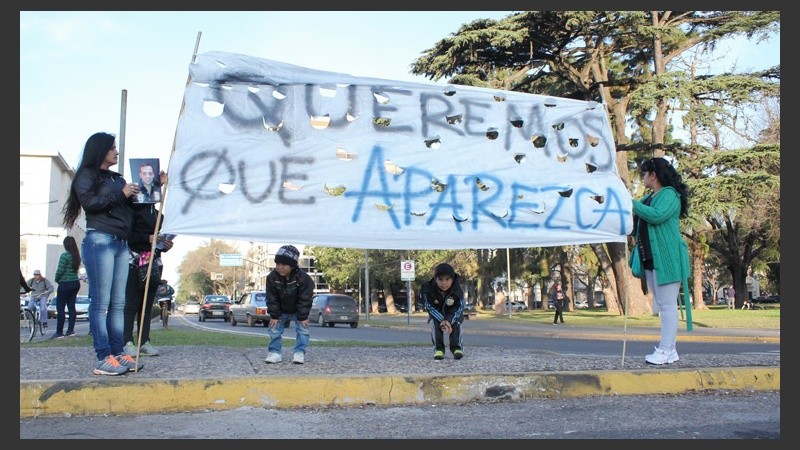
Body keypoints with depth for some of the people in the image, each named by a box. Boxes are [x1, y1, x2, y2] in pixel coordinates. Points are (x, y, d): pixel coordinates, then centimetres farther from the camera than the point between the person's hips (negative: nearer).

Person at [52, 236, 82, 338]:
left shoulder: (64, 255, -14)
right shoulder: (77, 256, 6)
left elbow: (60, 270, -15)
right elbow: (76, 269, 8)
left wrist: (56, 279, 4)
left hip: (65, 284, -7)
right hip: (76, 283, 7)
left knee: (60, 308, 0)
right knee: (71, 307, 9)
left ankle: (59, 332, 1)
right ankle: (70, 330, 8)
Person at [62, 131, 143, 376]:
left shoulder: (118, 179, 23)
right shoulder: (86, 176, 4)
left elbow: (131, 207, 26)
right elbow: (89, 202, -12)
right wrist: (121, 194, -9)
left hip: (122, 244, 7)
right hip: (99, 241, -7)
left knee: (118, 303, 3)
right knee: (101, 302, -9)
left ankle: (119, 353, 4)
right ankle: (103, 358, -11)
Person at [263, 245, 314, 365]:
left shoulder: (303, 278, -29)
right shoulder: (272, 277, -21)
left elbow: (304, 299, -23)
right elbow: (272, 299, -14)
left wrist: (303, 317, -22)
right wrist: (274, 315, -16)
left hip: (298, 311, -2)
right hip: (280, 311, 2)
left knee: (303, 328, -11)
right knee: (274, 328, -2)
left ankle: (299, 353, -2)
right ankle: (275, 353, 7)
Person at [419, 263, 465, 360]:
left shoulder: (457, 290, -33)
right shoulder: (429, 289, -33)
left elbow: (459, 307, -23)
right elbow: (429, 306, -26)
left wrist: (449, 320, -37)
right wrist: (442, 320, -36)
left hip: (453, 312, 0)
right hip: (436, 310, 0)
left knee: (456, 324, -20)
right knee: (436, 325, -21)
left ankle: (457, 348, -9)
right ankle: (438, 349, -13)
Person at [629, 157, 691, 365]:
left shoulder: (670, 194, -8)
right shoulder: (649, 197, 18)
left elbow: (656, 216, -24)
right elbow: (637, 218, 25)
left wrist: (632, 203, -16)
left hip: (666, 259, -10)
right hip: (650, 260, 10)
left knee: (667, 304, -8)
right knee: (661, 305, 11)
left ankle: (665, 350, -9)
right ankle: (670, 350, 16)